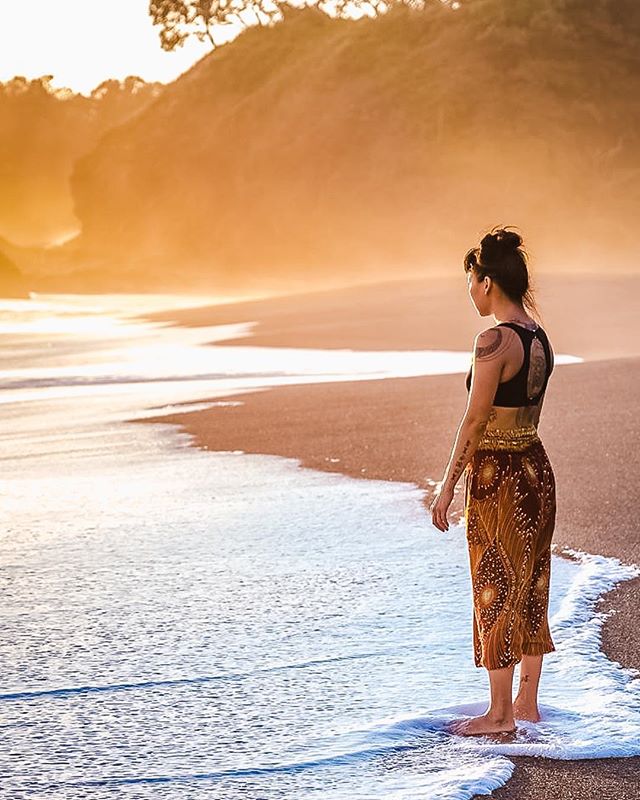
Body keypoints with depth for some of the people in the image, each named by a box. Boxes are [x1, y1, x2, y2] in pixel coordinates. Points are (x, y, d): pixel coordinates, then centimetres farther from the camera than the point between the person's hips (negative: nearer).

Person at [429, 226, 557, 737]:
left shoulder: (495, 340, -18)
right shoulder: (540, 339, 7)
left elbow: (475, 420, -18)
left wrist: (448, 486, -12)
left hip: (496, 474, -8)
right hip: (535, 467, 8)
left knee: (497, 590, 1)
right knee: (531, 588, 14)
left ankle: (500, 713, 8)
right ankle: (527, 702, 22)